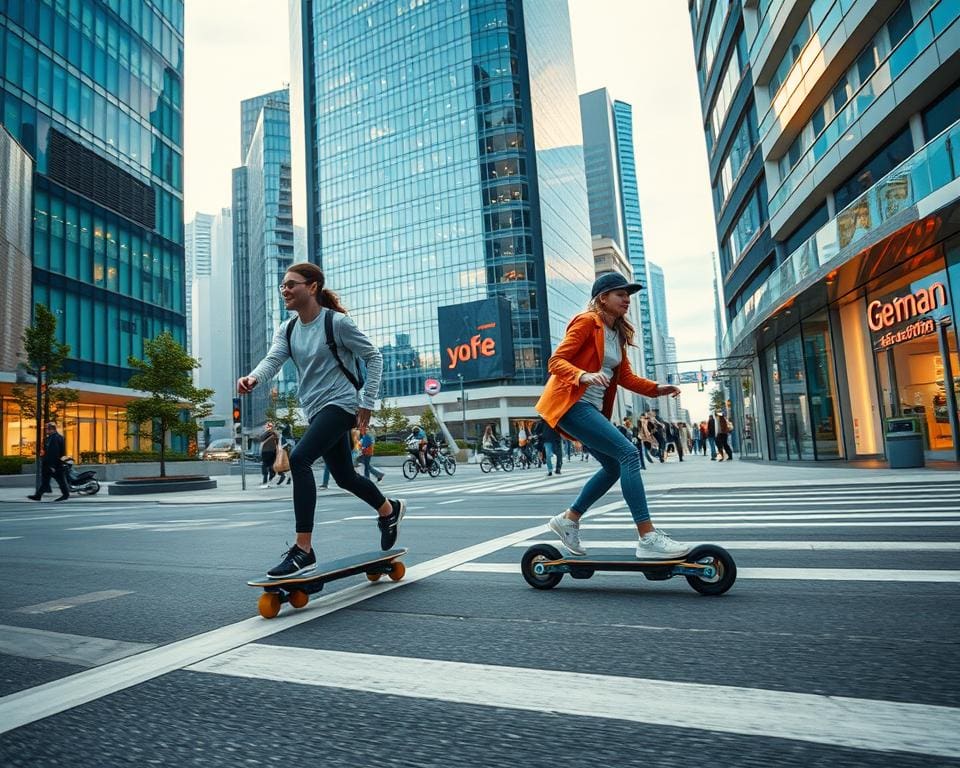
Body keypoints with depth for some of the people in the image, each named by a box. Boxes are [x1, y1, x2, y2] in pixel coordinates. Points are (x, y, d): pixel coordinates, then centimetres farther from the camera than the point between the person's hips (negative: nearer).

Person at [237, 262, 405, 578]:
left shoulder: (336, 322, -10)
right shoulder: (287, 330, 8)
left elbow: (373, 357, -7)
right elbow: (273, 359, -9)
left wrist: (367, 402, -12)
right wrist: (253, 377, -32)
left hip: (341, 403, -8)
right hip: (316, 409, 8)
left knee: (299, 458, -25)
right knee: (344, 476, 18)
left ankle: (303, 549, -21)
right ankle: (390, 509, 45)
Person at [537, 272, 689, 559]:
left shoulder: (618, 333, 17)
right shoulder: (586, 321, -8)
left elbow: (626, 376, 13)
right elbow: (556, 362, -15)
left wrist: (656, 388, -3)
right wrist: (584, 376, -33)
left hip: (591, 408, 10)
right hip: (570, 403, -9)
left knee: (614, 467, 11)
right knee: (628, 454, -18)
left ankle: (568, 519, 24)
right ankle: (647, 537, -17)